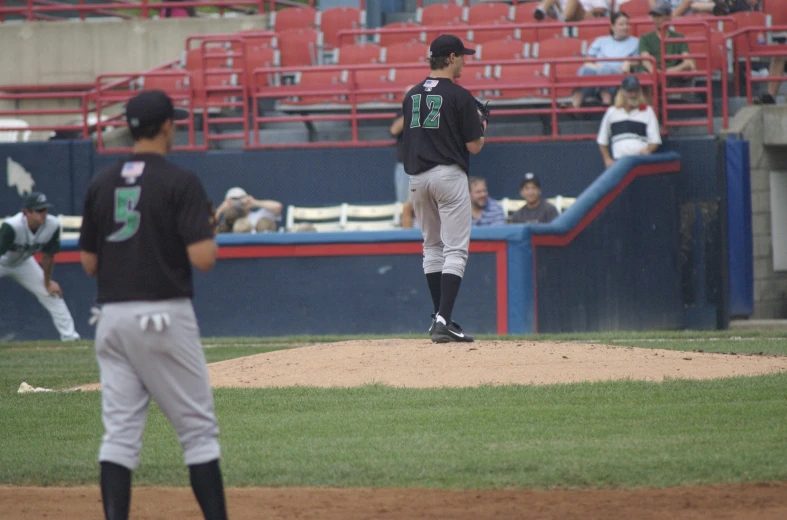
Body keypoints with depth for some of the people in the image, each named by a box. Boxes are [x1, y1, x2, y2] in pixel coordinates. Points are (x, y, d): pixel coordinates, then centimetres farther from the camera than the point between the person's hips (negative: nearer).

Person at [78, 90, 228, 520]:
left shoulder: (101, 185, 8)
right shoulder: (180, 183, -8)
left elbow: (89, 263, 11)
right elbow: (202, 257, -15)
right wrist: (211, 231, 6)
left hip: (112, 318, 5)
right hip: (164, 316, -5)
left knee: (119, 431, 4)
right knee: (197, 428, 4)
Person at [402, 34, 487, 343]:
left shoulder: (411, 96, 10)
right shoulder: (459, 96, -9)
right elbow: (473, 146, -9)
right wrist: (481, 129, 14)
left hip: (416, 177, 6)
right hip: (449, 175, -6)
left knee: (432, 247, 18)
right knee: (455, 250, -5)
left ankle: (439, 318, 18)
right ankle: (444, 321, -16)